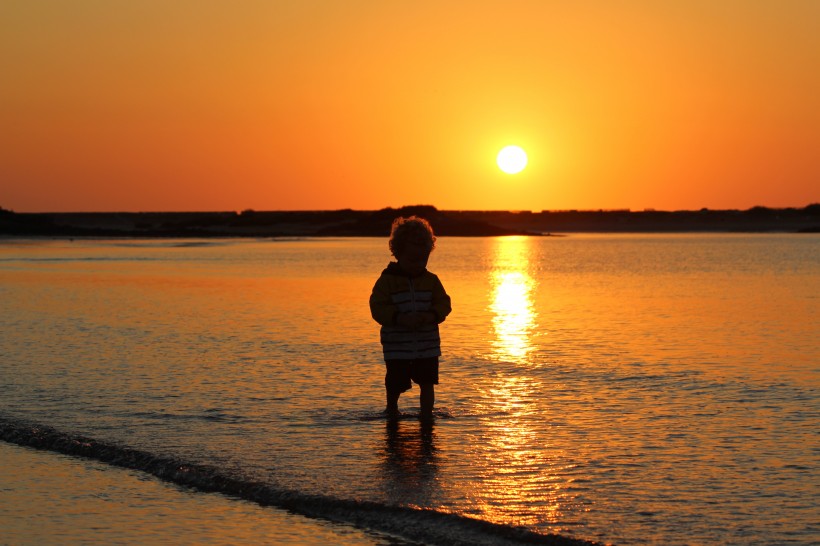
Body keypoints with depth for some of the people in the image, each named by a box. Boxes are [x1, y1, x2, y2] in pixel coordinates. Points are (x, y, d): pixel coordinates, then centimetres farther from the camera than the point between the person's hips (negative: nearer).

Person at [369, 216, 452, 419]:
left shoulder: (431, 280, 5)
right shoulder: (387, 280, -6)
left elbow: (443, 304, 2)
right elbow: (378, 308, -12)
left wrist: (430, 316, -18)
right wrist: (400, 319, -26)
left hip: (427, 345, 2)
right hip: (397, 346, -2)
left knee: (427, 384, 0)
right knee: (395, 386, 7)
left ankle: (426, 416, 10)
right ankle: (392, 413, 31)